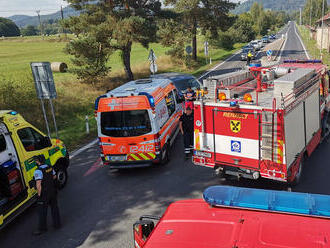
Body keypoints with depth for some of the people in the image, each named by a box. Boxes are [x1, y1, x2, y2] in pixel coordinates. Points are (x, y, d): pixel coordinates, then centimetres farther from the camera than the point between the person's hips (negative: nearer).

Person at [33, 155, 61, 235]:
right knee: (54, 207, 19)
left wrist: (39, 193, -16)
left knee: (42, 211, 7)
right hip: (53, 191, 7)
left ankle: (42, 228, 17)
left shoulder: (38, 171, -22)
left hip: (44, 193, -7)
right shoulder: (50, 167, 1)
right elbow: (54, 176, 16)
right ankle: (57, 224, 30)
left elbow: (38, 184, -27)